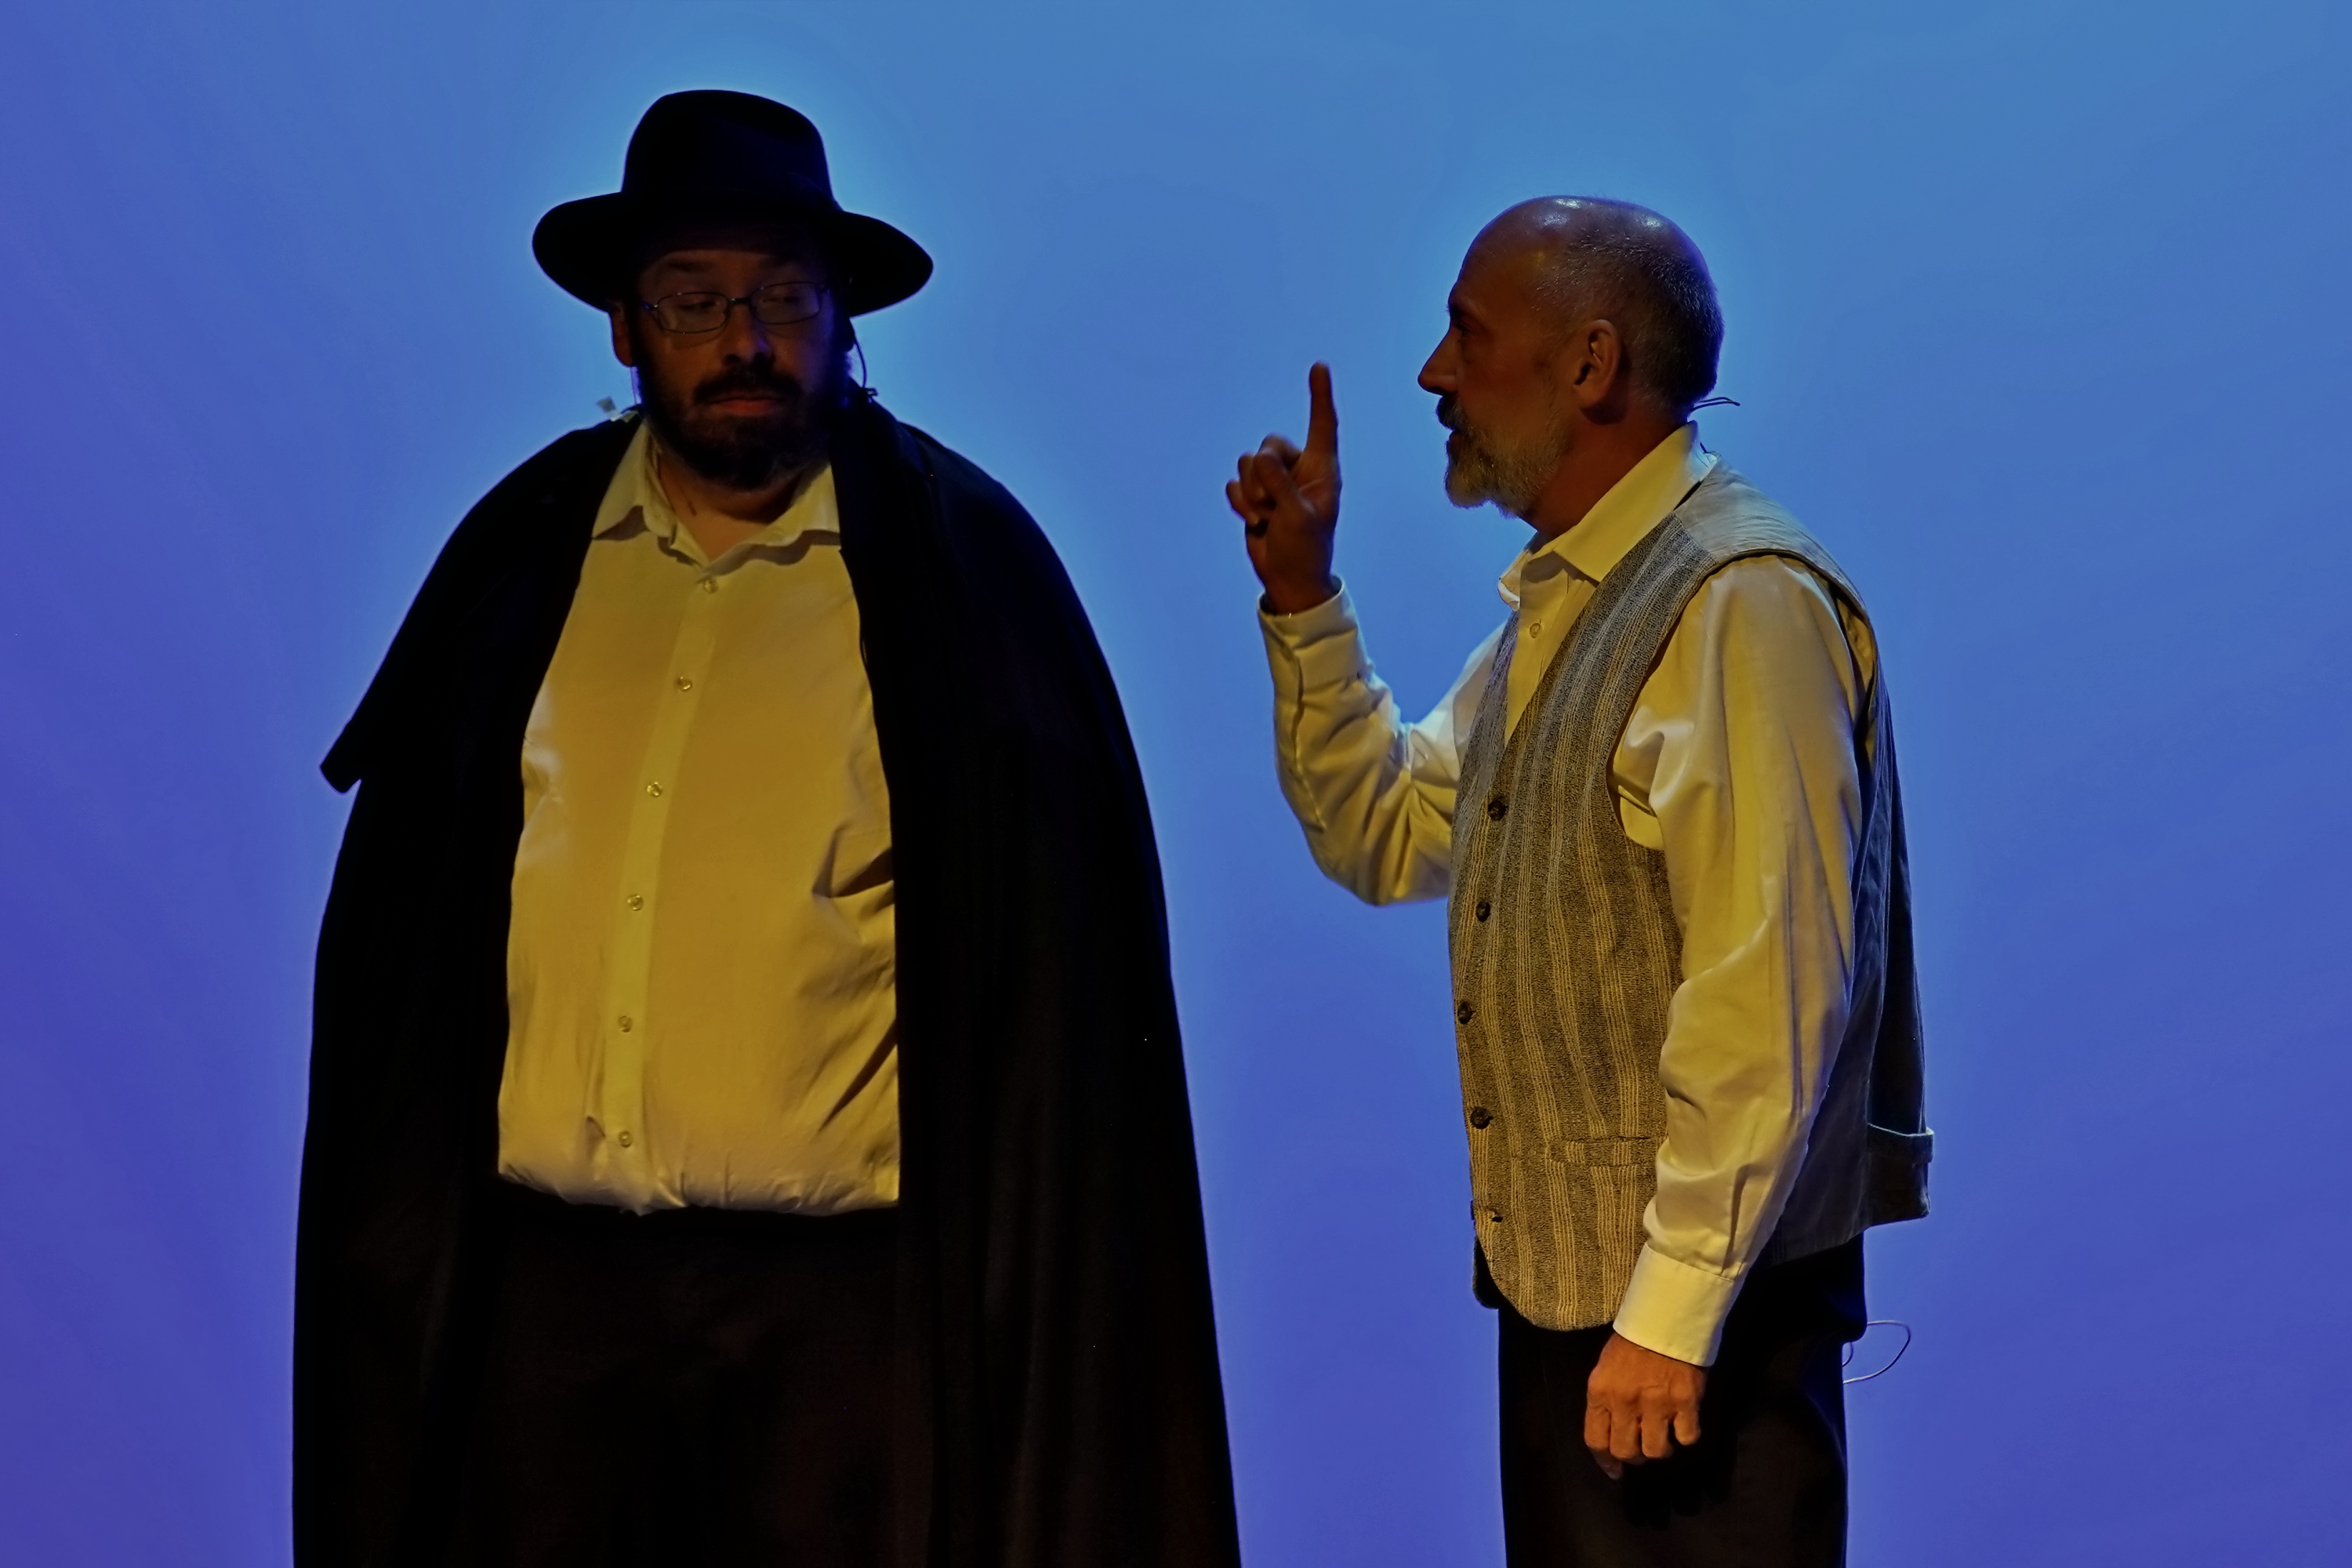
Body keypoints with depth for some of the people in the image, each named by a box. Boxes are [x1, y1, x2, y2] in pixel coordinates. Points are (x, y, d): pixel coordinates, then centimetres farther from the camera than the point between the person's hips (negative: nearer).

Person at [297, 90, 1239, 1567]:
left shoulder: (962, 558, -2)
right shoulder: (525, 545, 7)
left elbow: (1048, 945, -2)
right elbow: (402, 911, 12)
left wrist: (1001, 1272, -5)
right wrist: (393, 1212, 8)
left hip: (839, 1291, -3)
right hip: (539, 1272, 3)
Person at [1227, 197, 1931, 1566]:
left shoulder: (1737, 601, -17)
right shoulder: (1556, 603, 13)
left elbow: (1767, 990, -21)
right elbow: (1385, 839, 19)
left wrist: (1673, 1314, -22)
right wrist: (1303, 595, 9)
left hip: (1694, 1312, -9)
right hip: (1558, 1283, 9)